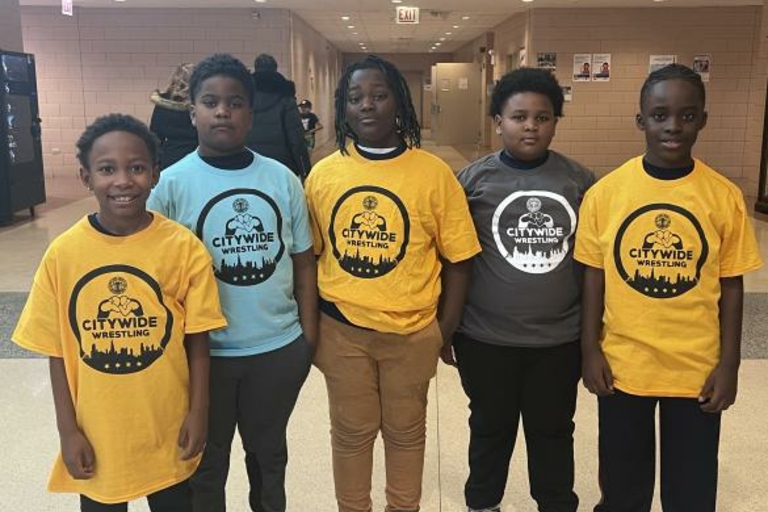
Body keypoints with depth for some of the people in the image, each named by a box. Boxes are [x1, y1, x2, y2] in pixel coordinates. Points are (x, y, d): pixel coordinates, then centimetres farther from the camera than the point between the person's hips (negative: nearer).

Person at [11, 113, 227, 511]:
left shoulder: (184, 247, -12)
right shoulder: (62, 253, -9)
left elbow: (197, 341, -5)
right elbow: (59, 352, -2)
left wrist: (199, 413, -4)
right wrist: (68, 430, -2)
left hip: (167, 430, -1)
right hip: (95, 434, 1)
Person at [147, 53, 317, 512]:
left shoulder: (282, 179, -2)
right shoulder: (172, 185, -9)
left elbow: (303, 260, 4)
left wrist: (309, 335, 2)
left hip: (280, 348, 2)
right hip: (204, 353, -2)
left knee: (269, 452, 23)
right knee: (207, 462, 18)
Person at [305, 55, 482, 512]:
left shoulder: (433, 173, -7)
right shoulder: (323, 174, -2)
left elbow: (458, 259, -3)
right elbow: (309, 256, 6)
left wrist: (446, 330, -4)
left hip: (413, 331, -1)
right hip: (342, 330, 1)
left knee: (407, 431, 18)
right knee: (351, 432, 17)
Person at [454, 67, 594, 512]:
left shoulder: (579, 180, -1)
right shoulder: (474, 179, -6)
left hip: (559, 339, 1)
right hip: (486, 337, -1)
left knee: (553, 431, 18)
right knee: (491, 428, 19)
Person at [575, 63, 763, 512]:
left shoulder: (725, 197, -7)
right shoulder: (605, 192, -7)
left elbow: (731, 285, -1)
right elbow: (594, 275, -1)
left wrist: (729, 365, -2)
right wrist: (590, 350, -2)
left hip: (697, 369, 0)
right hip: (622, 364, 0)